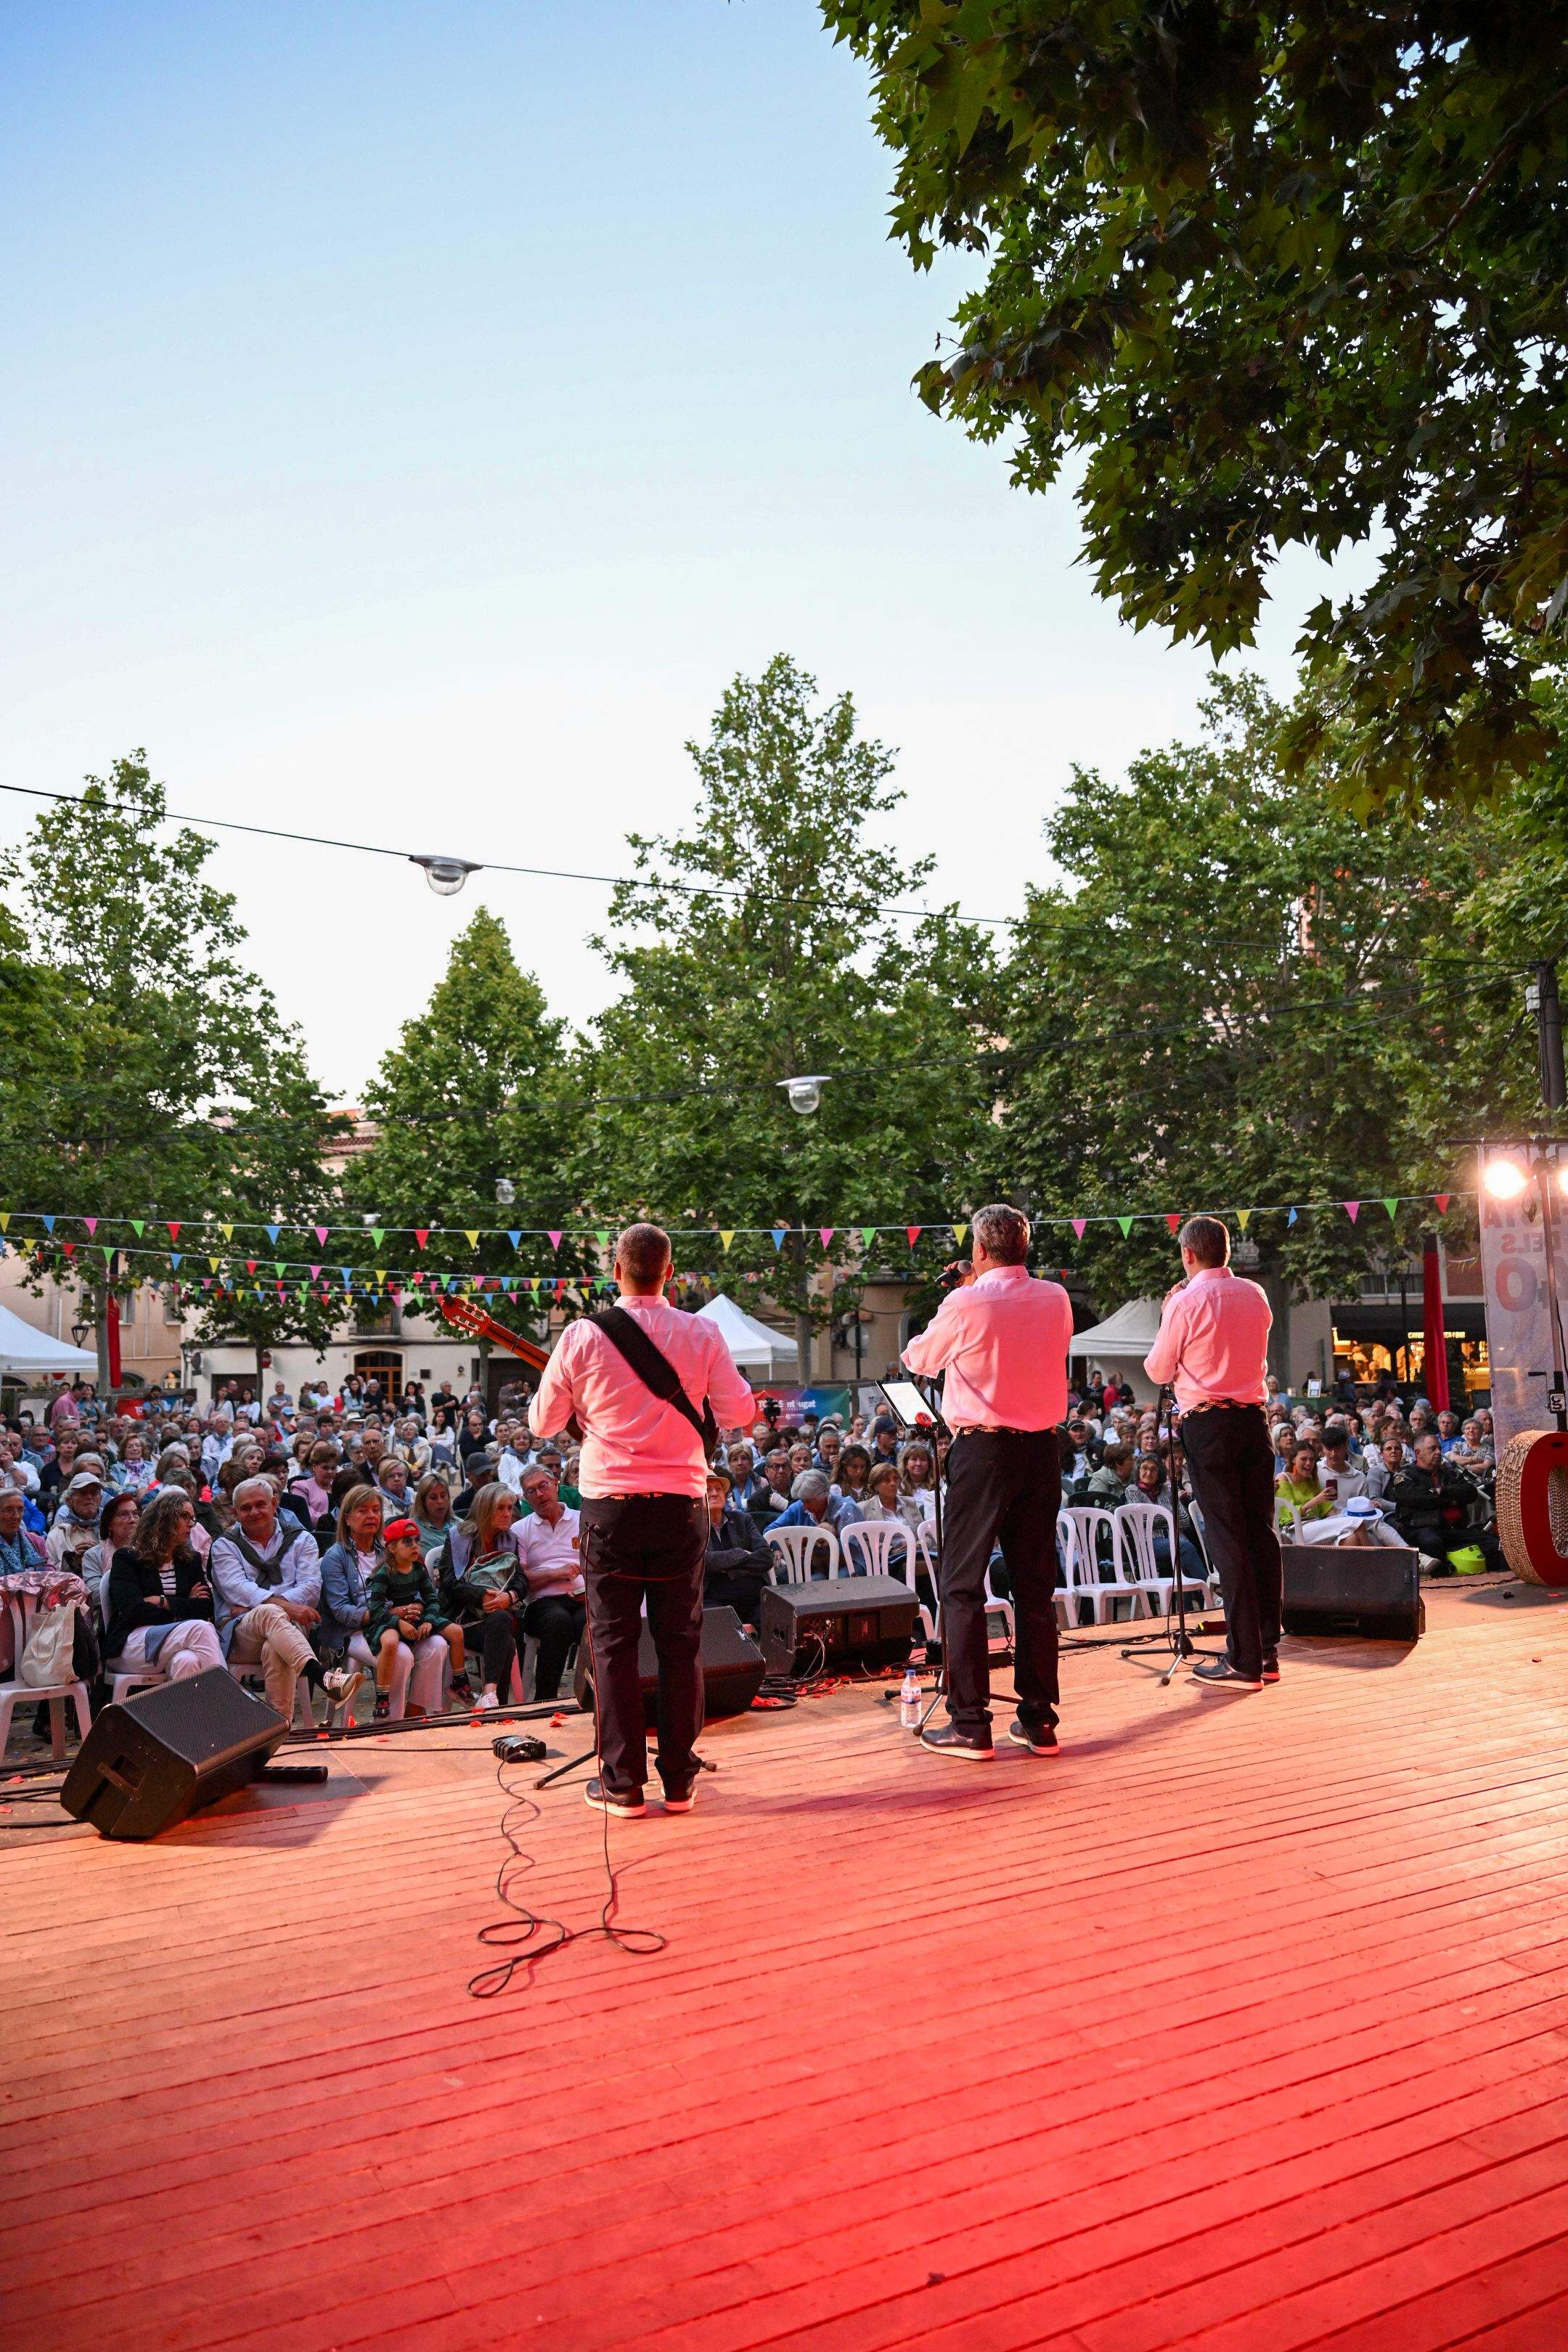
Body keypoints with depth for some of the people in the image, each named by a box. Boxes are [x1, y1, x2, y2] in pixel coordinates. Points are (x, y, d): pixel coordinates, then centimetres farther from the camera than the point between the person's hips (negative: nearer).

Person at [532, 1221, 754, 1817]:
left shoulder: (582, 1335, -6)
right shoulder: (701, 1333, -4)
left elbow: (544, 1420, 3)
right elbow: (740, 1410, 0)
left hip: (610, 1503, -1)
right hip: (682, 1504, 1)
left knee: (614, 1643, 6)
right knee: (680, 1642, 10)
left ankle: (622, 1783, 10)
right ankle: (679, 1779, 15)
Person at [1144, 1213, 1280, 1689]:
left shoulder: (1186, 1302, -10)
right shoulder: (1255, 1296, 9)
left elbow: (1158, 1370, -1)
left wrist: (1167, 1315, 11)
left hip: (1207, 1424, -6)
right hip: (1254, 1418, 6)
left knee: (1226, 1536, -4)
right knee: (1261, 1530, 9)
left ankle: (1244, 1660, -2)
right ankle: (1268, 1651, 14)